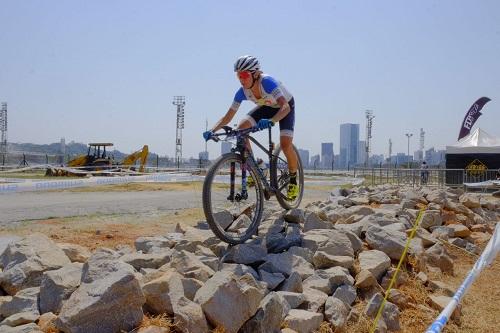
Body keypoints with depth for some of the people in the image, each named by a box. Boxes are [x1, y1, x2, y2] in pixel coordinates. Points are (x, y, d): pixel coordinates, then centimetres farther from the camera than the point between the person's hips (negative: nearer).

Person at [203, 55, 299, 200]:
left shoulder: (267, 82, -39)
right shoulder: (243, 92, -22)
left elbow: (285, 107, -49)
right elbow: (228, 117, -19)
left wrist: (271, 121, -67)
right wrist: (212, 131, -36)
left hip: (286, 106, -5)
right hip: (267, 107, 5)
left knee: (285, 144, -24)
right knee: (241, 128, -19)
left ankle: (293, 180, 3)